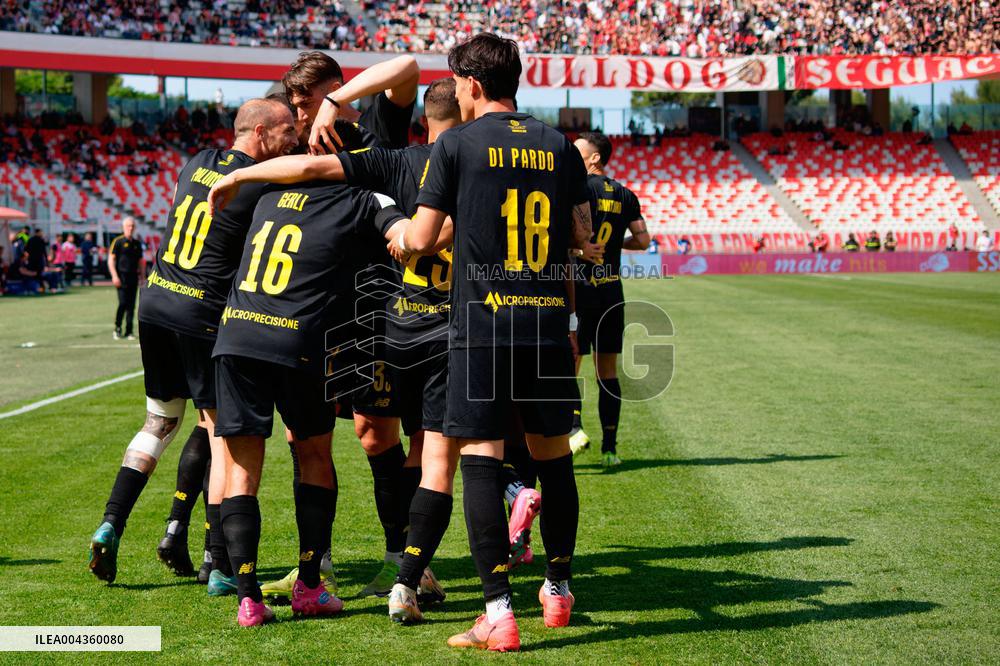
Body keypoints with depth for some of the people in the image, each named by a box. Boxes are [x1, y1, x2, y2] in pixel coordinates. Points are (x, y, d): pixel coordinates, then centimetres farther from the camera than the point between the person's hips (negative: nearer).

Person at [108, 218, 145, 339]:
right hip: (122, 277, -5)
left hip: (134, 277, 5)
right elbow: (111, 260, -4)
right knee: (123, 303, -12)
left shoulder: (137, 243, 14)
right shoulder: (118, 241, -1)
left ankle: (129, 331, 9)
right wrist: (114, 276, -13)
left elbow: (140, 262, 21)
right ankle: (117, 328, 3)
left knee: (131, 305, 4)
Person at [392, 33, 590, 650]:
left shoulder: (456, 145, -2)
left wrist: (398, 236, 22)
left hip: (483, 323, -4)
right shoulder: (560, 146, 9)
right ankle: (559, 590, 27)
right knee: (553, 454, 14)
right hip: (549, 321, 4)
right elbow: (582, 236, 12)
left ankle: (499, 613, -7)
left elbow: (422, 239, 0)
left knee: (481, 458, -3)